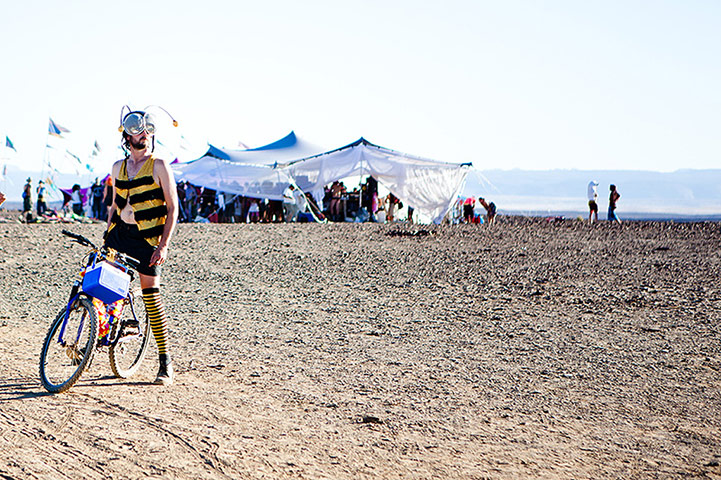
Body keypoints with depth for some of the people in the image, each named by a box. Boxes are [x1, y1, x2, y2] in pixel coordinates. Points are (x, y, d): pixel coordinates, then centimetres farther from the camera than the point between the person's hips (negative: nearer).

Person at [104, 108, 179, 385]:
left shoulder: (158, 166, -4)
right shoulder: (118, 167, 12)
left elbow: (172, 208, -8)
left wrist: (164, 245, -16)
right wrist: (106, 237, 15)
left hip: (147, 238, -6)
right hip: (119, 233, 6)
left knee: (151, 298, -9)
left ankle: (166, 365, -3)